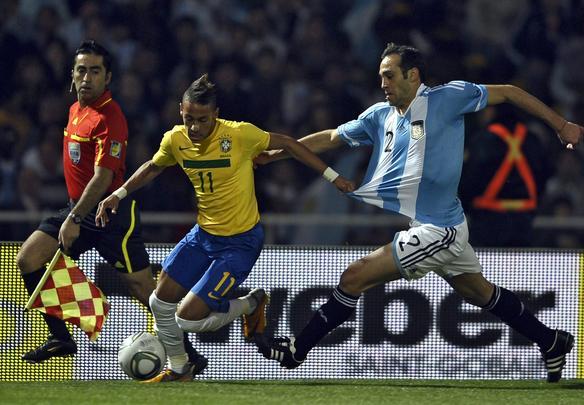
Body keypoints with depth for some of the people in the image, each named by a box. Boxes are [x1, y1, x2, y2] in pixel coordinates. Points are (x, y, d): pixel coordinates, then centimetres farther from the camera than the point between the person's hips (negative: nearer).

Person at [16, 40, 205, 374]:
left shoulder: (109, 118, -18)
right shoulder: (76, 109, 10)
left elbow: (103, 177, -24)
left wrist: (75, 219, -26)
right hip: (79, 207, 9)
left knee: (144, 289, -7)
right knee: (28, 259, -3)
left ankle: (187, 354, 4)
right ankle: (60, 338, 5)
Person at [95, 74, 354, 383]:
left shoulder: (240, 134, -23)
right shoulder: (175, 140, -8)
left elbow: (288, 144, -8)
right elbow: (153, 168, 16)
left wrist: (332, 176, -6)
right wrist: (119, 194, 8)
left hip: (240, 241, -6)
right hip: (203, 233, 6)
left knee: (188, 318, -12)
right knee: (161, 301, 8)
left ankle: (250, 305, 15)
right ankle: (178, 369, 33)